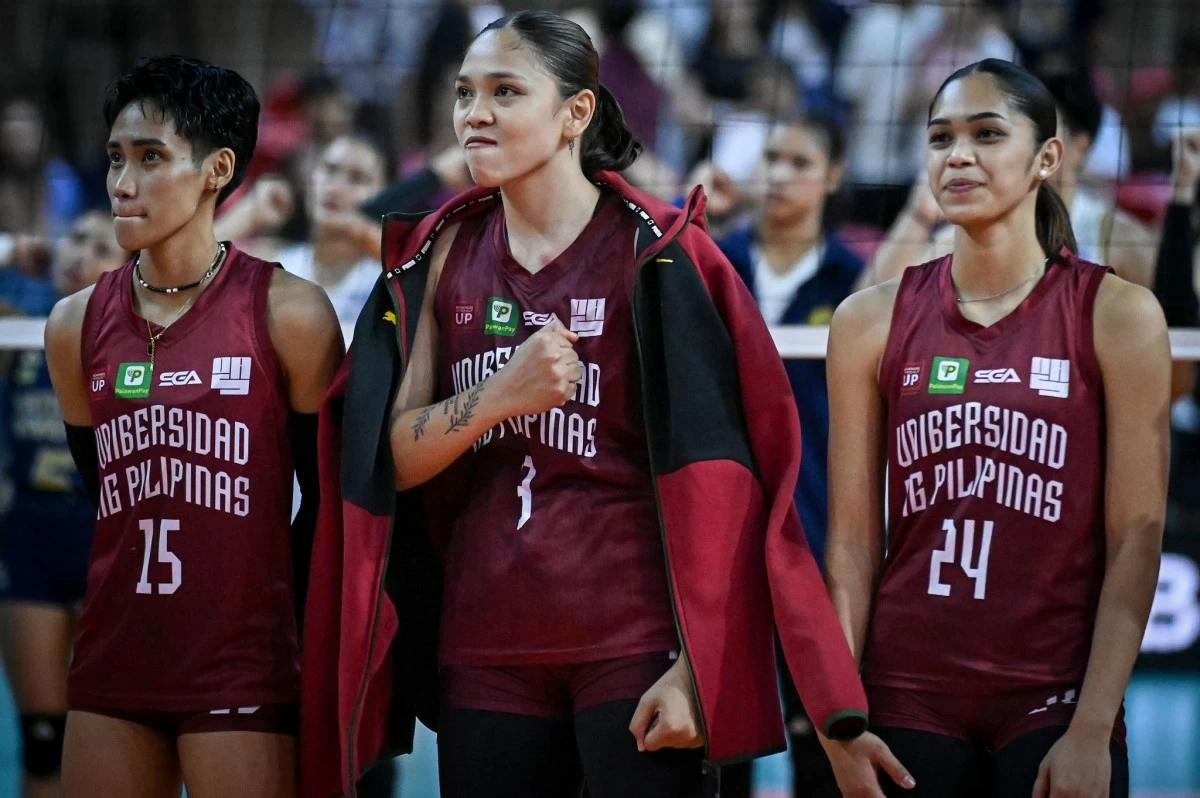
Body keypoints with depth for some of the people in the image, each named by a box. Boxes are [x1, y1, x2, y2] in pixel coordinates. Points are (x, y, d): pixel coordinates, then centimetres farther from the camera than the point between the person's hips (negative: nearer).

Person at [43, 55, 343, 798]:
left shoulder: (287, 313, -5)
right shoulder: (77, 324, 7)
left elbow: (325, 498, 2)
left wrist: (269, 617, 7)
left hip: (241, 673, -4)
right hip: (113, 664, 4)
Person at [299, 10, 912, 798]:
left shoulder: (655, 253, -4)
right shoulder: (443, 254, 9)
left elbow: (708, 477, -8)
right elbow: (393, 460, 4)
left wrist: (696, 665, -15)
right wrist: (501, 394, -14)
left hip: (634, 638, -4)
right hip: (486, 645, 4)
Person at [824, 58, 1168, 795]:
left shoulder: (1117, 315, -2)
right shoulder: (871, 321, 4)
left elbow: (1137, 538, -5)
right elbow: (853, 540, 4)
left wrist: (1094, 733, -11)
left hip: (1055, 702, -2)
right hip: (909, 701, 2)